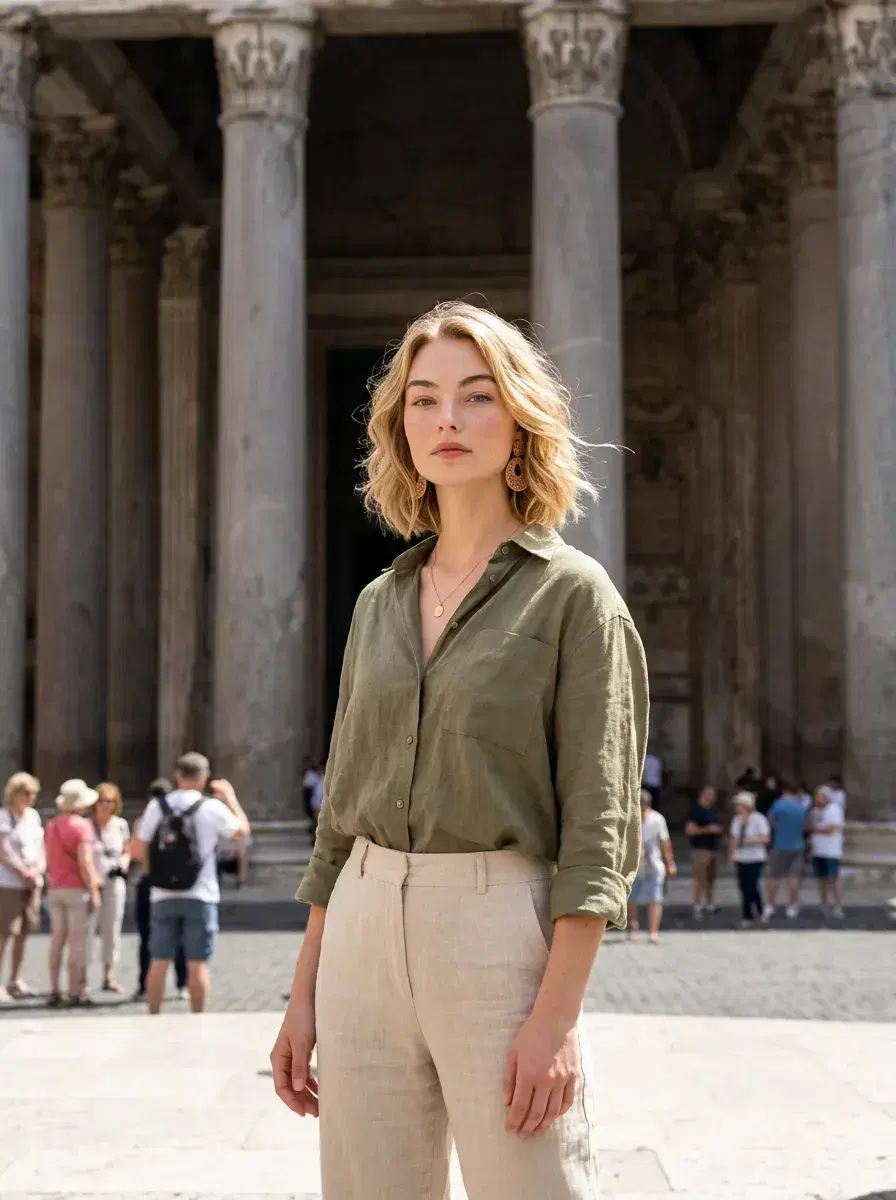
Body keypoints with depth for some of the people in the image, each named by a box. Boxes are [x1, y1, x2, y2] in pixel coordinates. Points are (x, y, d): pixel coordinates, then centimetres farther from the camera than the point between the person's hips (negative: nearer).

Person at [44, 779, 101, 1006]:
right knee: (77, 940, -4)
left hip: (55, 888, 7)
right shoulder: (81, 825, -10)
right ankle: (76, 991, -5)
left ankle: (54, 991, 8)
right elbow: (85, 862, -15)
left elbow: (49, 860, 13)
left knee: (57, 939, 8)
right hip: (77, 888, -6)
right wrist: (93, 891, -12)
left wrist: (51, 886, 17)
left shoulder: (52, 825, 11)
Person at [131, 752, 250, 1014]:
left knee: (158, 962, 9)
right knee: (197, 963, 1)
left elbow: (138, 850, 3)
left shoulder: (156, 806, 1)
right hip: (200, 896, -2)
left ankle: (154, 1018, 13)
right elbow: (242, 830, 8)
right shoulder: (212, 807, -6)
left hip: (162, 896, 3)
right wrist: (230, 798, 19)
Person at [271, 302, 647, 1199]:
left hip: (499, 931, -5)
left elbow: (599, 823, -9)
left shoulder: (572, 593, -3)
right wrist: (304, 993, 13)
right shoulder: (380, 603, 13)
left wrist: (557, 1014, -16)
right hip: (364, 933, 5)